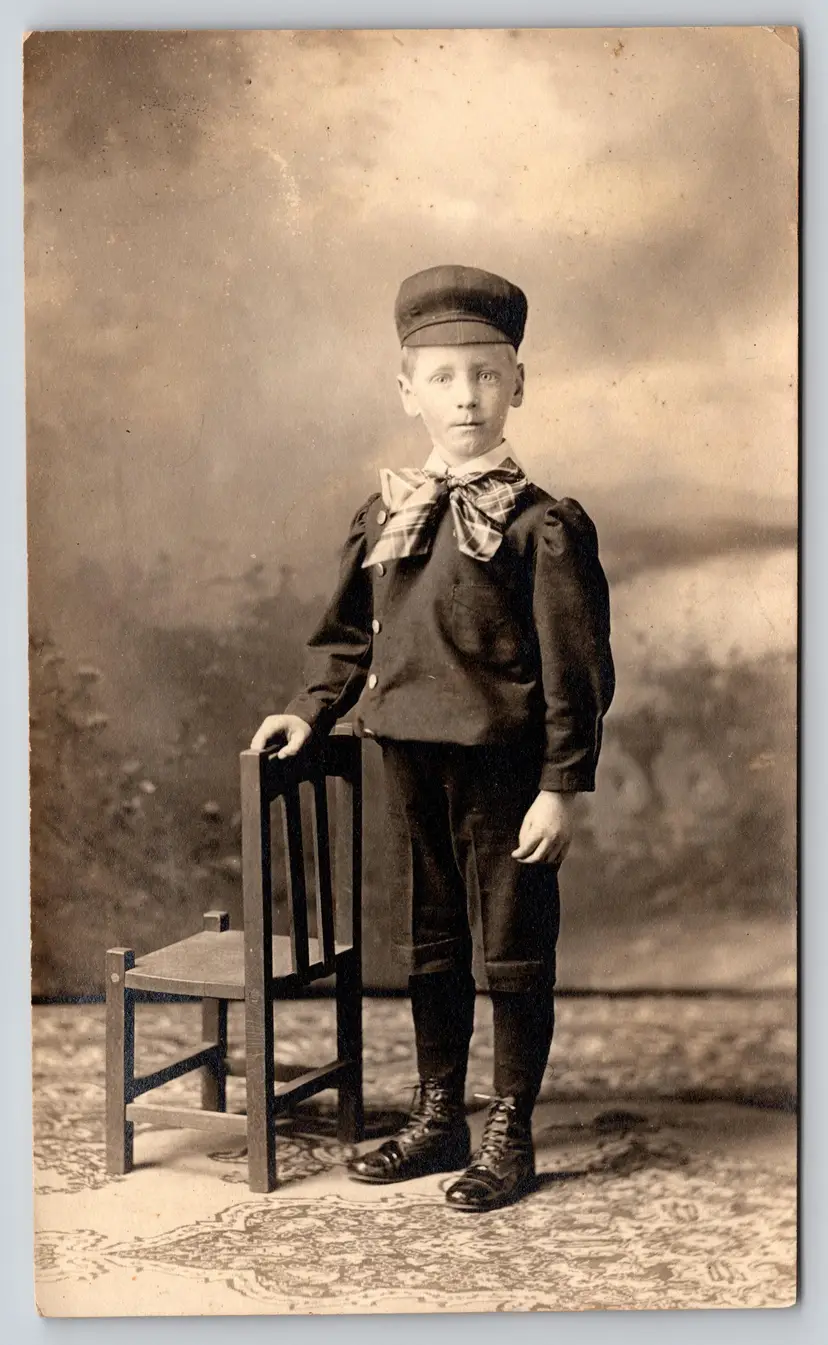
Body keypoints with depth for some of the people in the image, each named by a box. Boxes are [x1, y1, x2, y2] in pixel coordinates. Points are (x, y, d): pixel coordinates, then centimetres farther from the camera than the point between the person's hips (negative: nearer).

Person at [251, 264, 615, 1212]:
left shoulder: (543, 525, -10)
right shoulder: (385, 515, 6)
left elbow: (577, 669, -11)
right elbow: (351, 632, 16)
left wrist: (561, 786, -13)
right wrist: (312, 709, 5)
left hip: (503, 768, -5)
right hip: (410, 760, 6)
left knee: (511, 951, 7)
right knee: (428, 947, 16)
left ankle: (509, 1136, 22)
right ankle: (438, 1118, 32)